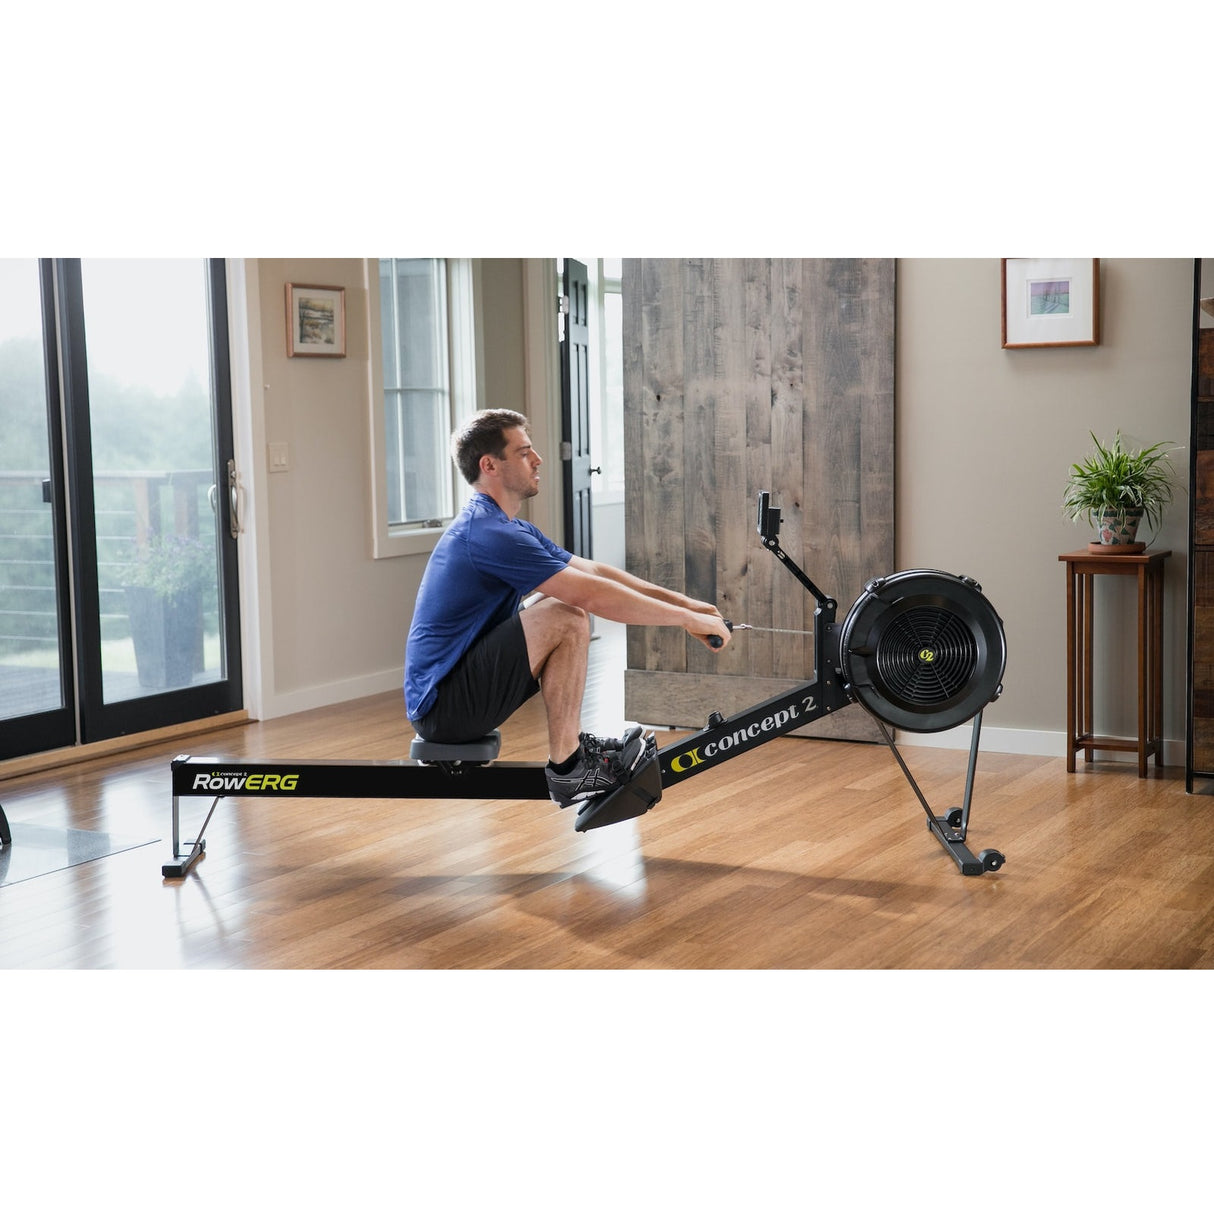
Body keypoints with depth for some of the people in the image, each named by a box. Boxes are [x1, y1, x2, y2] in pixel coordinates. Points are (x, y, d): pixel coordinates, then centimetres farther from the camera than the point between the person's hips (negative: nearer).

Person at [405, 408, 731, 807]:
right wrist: (687, 620, -15)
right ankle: (567, 768, -11)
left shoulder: (511, 529, 12)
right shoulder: (489, 533, -20)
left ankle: (574, 745, 13)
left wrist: (680, 602, 6)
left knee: (565, 606, 15)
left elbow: (593, 571, 13)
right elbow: (592, 596, -22)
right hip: (443, 706, -10)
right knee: (566, 618, -21)